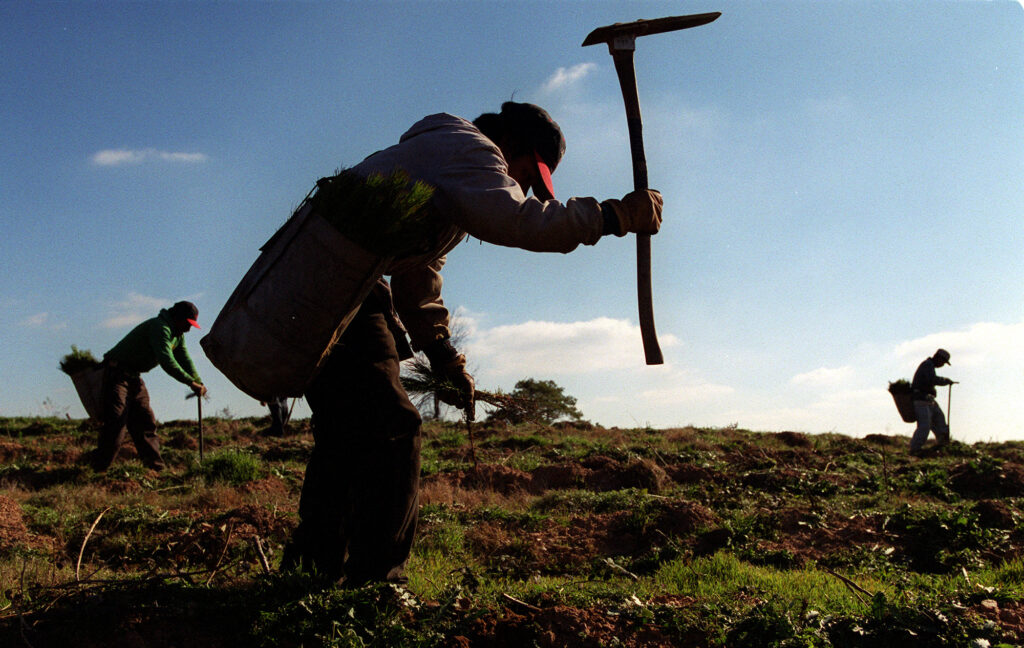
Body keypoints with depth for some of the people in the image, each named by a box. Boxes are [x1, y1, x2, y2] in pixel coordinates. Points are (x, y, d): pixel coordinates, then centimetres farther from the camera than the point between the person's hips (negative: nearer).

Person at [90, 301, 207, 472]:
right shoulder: (160, 327, -24)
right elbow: (167, 362, -32)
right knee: (117, 421, -16)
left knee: (146, 422, 6)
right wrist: (191, 383, -30)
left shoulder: (177, 335, 9)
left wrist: (199, 382, -6)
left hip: (134, 376, 10)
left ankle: (156, 466, 8)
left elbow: (185, 361, 8)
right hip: (118, 373, -10)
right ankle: (98, 468, -12)